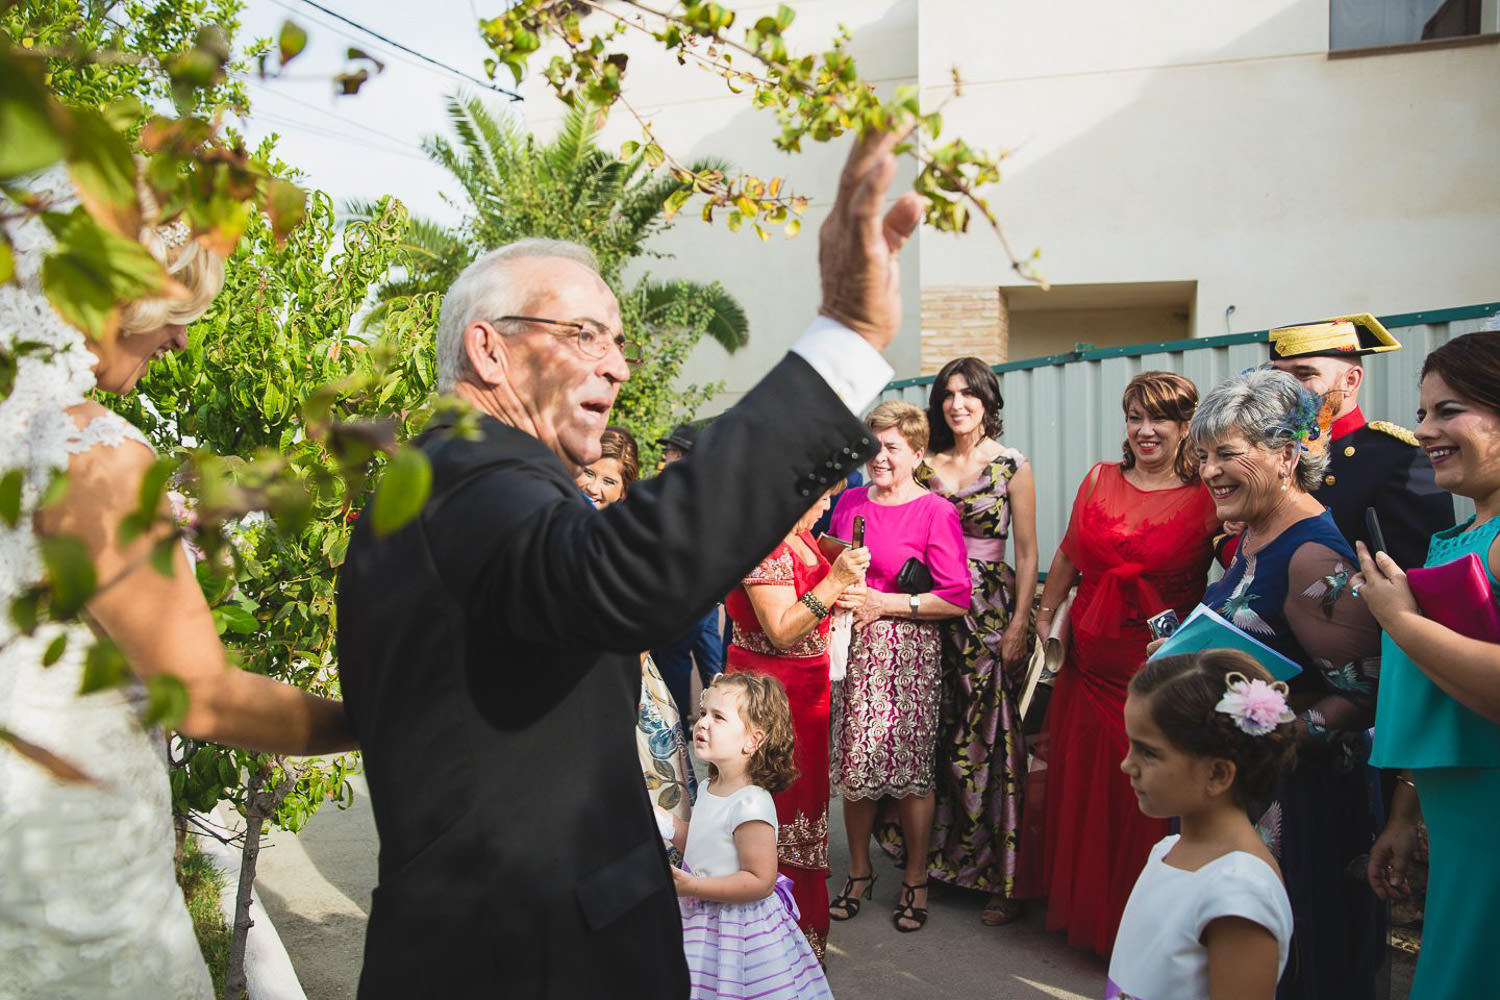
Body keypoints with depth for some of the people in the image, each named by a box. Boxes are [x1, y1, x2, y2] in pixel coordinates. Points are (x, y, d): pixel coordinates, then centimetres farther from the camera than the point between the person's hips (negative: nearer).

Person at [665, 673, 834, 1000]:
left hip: (738, 928, -8)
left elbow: (760, 881, -26)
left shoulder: (750, 805, -26)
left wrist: (693, 886, -28)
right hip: (703, 920, 9)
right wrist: (670, 826, 5)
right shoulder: (710, 788, 2)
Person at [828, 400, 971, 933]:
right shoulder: (850, 502, 10)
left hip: (908, 651, -5)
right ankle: (859, 871, 27)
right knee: (853, 765, 9)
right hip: (853, 647, 5)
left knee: (909, 767, 0)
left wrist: (885, 602, -12)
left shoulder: (935, 512, -7)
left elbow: (956, 599, -12)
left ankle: (916, 880, 19)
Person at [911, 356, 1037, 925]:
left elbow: (1027, 553, -2)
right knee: (940, 734, 9)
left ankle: (1004, 878, 5)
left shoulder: (1012, 467, -1)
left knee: (992, 737, -5)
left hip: (992, 607, -4)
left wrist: (1018, 625, -10)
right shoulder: (927, 465, 10)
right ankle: (943, 859, 23)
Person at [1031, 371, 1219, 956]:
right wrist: (1042, 618, 16)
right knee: (1078, 782, 15)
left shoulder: (1207, 498, -7)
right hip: (1089, 662, 4)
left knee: (1143, 796, 4)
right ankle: (1079, 909, 36)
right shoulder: (1100, 479, 5)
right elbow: (1068, 557, 15)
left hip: (1159, 670, -4)